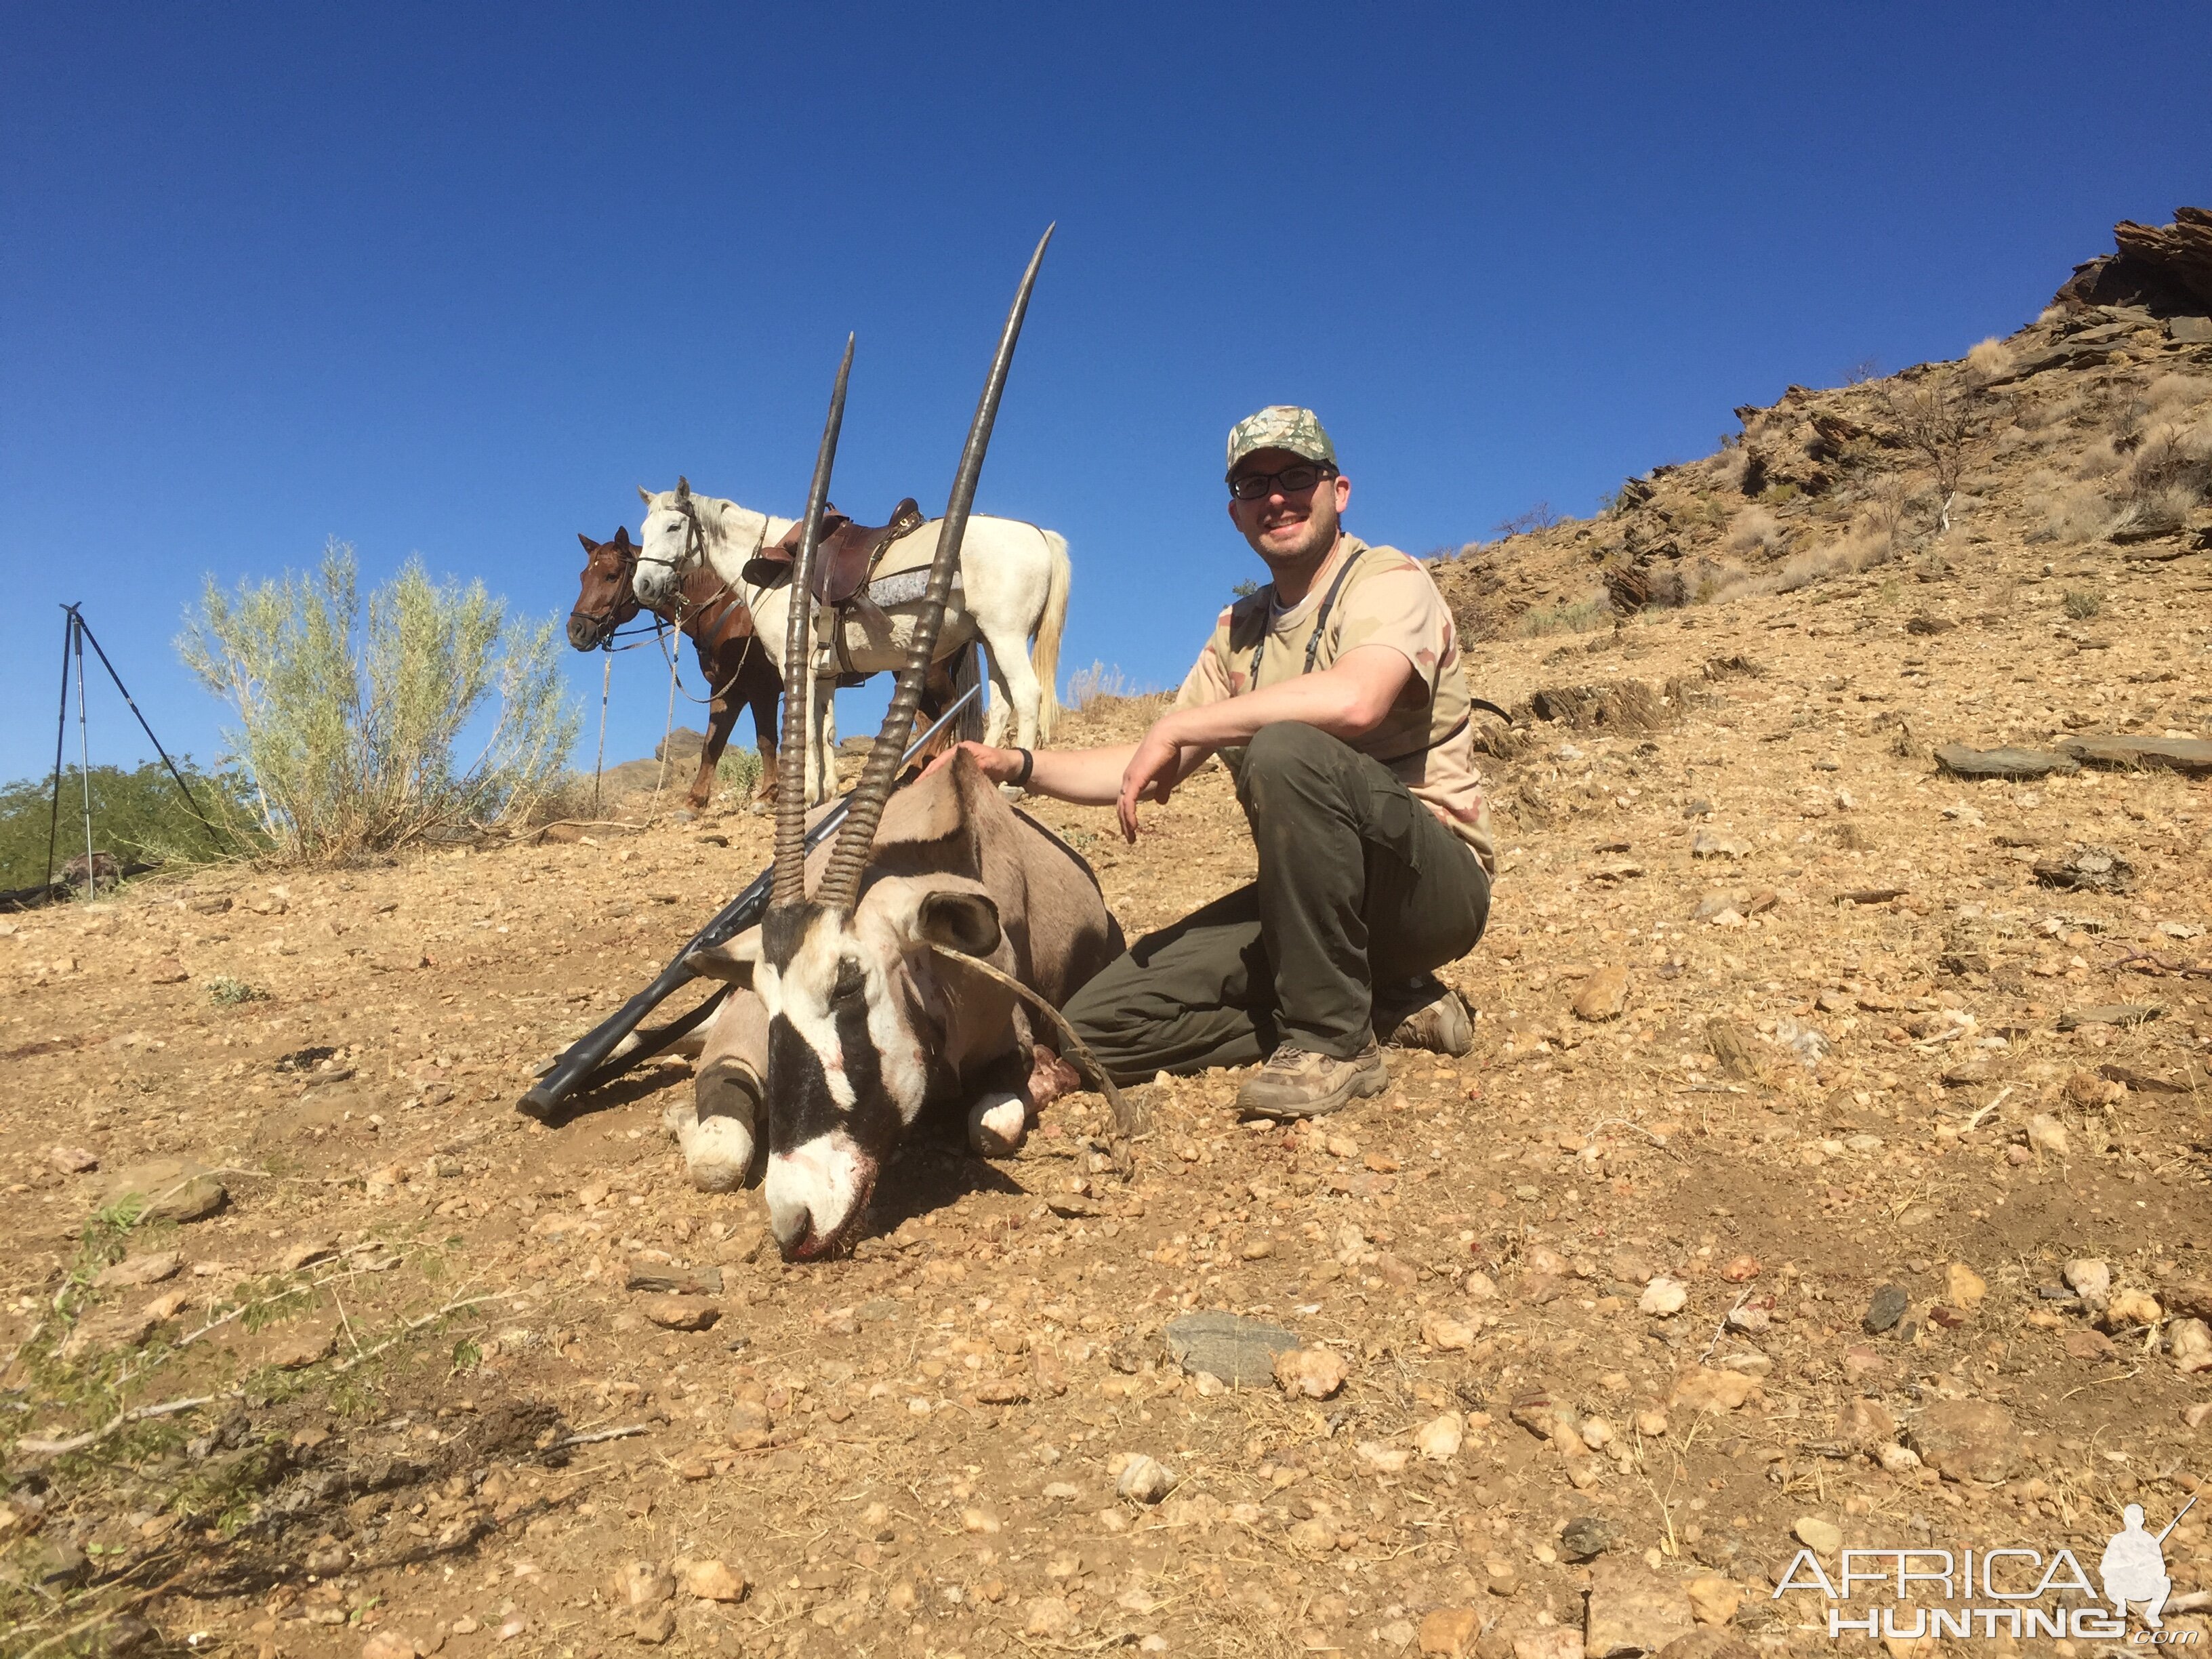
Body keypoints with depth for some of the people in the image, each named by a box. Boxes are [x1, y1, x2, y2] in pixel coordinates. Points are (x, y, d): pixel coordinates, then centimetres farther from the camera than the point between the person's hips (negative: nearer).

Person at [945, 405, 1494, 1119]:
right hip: (1312, 895, 7)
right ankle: (1385, 1005, 2)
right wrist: (1017, 764, 2)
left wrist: (1178, 725, -23)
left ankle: (1334, 1040, -20)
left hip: (1435, 880, -7)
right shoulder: (1239, 630, 14)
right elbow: (1148, 769, 16)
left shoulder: (1389, 581, -8)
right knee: (1098, 1026, -6)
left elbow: (1354, 700, -32)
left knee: (1285, 749, -35)